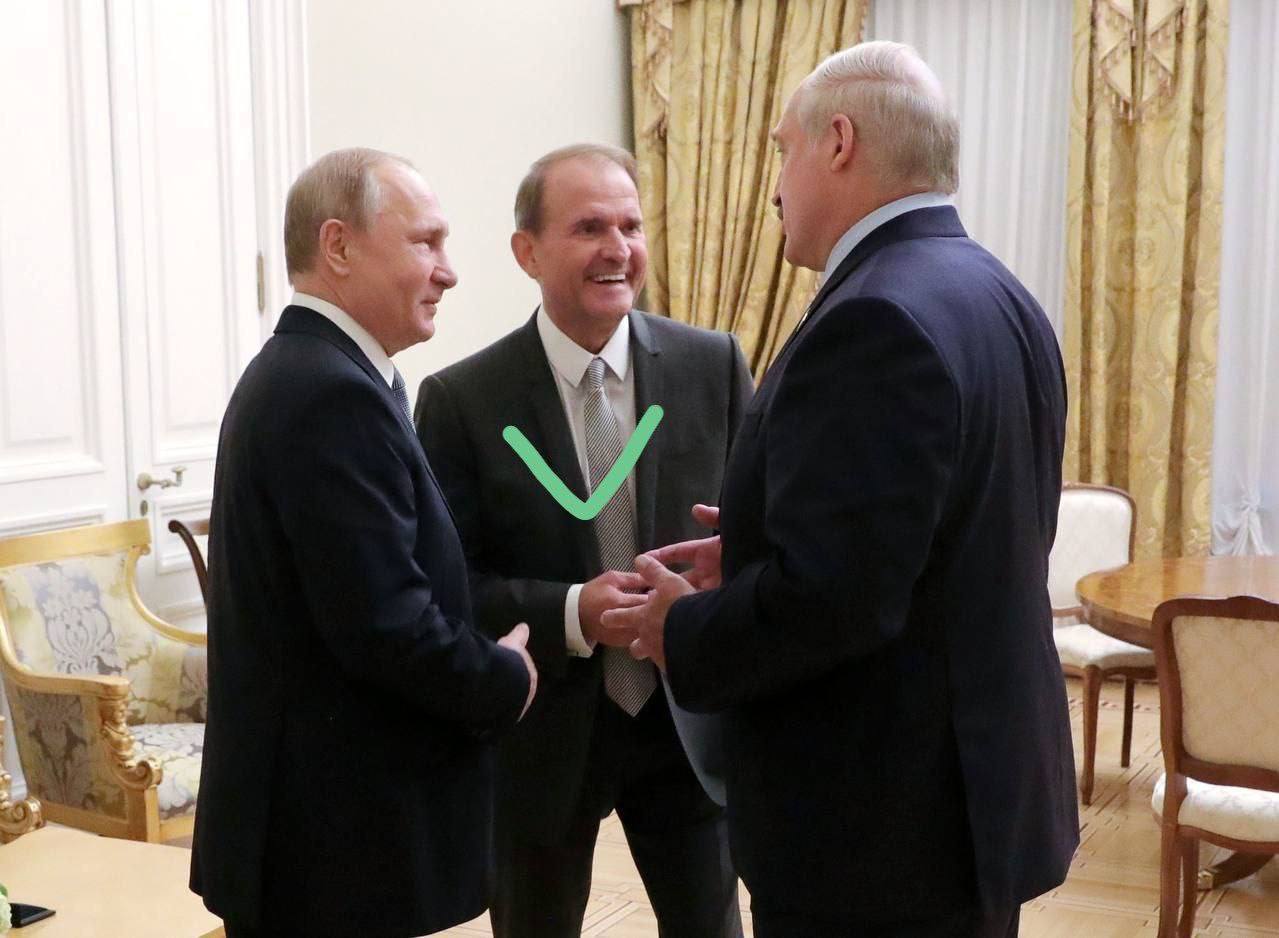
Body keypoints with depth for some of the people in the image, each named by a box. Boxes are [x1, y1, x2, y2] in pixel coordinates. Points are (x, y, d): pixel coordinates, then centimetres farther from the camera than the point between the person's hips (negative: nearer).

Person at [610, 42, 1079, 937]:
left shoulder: (875, 319, -23)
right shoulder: (1000, 299, 7)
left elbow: (830, 595, -28)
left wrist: (685, 632, -11)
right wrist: (763, 553, 9)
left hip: (881, 822, -9)